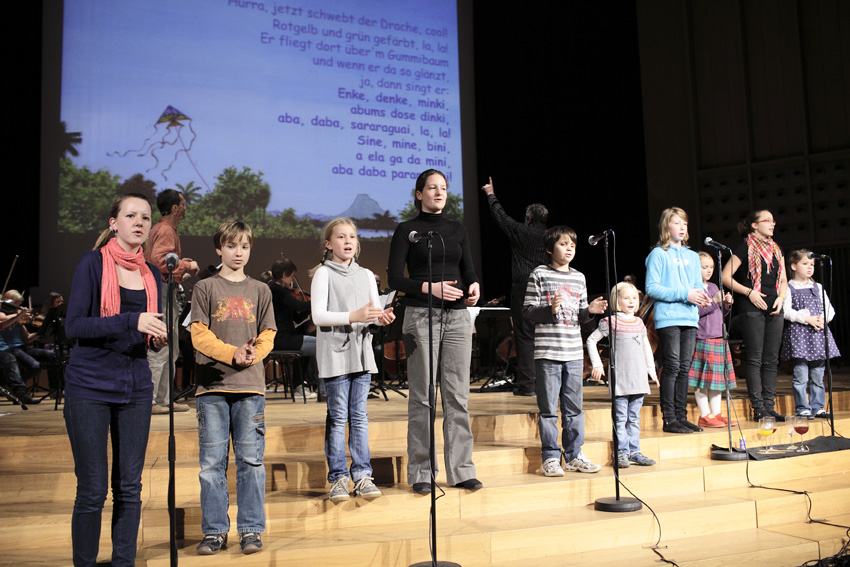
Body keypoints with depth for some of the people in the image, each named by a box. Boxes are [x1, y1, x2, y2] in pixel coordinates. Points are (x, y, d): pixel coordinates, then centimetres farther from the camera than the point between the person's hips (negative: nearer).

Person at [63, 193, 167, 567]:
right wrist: (130, 322, -23)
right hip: (90, 386, -5)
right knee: (92, 489, 1)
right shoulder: (93, 262, -5)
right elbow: (74, 326, -13)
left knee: (130, 487, 9)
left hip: (136, 388, 5)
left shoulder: (151, 273, 10)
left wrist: (159, 337, -4)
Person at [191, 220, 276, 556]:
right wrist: (232, 353, -15)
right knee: (212, 462, 2)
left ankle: (251, 529, 12)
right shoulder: (205, 288, 7)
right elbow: (199, 335, -1)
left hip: (250, 385, 1)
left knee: (251, 460, 2)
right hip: (212, 385, -1)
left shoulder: (260, 290, 13)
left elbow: (268, 335, 9)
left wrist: (254, 353, -12)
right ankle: (215, 531, 13)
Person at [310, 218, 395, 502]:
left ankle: (362, 475, 12)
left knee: (359, 416, 6)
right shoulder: (324, 274, -2)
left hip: (361, 350, 4)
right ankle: (338, 478, 8)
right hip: (334, 352, -4)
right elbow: (318, 316, -11)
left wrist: (383, 317, -11)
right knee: (338, 417, -1)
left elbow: (375, 311, 13)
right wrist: (353, 316, -22)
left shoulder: (366, 275, 14)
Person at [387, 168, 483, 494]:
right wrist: (430, 287, -18)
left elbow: (469, 271, 15)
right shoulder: (407, 230, 3)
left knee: (458, 395, 4)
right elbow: (394, 277, -4)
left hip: (457, 317, 4)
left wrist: (474, 287, -8)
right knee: (422, 396, -1)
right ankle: (421, 473, 9)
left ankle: (461, 470, 12)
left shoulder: (457, 230, 15)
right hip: (421, 317, -4)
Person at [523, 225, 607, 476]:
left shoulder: (579, 277, 15)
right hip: (547, 352, -5)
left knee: (574, 408, 11)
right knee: (548, 409, 1)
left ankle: (574, 456, 21)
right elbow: (528, 310, -3)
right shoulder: (540, 274, -1)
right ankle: (551, 458, 10)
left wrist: (590, 310, -1)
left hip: (574, 352, 5)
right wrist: (550, 310, -19)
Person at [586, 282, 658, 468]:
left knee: (634, 417, 11)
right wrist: (597, 364, -6)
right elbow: (591, 340, -2)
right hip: (619, 379, -5)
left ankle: (634, 451, 17)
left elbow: (646, 347, 24)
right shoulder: (611, 322, -4)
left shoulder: (639, 322, 13)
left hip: (638, 379, 5)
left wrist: (651, 369, 22)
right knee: (620, 418, -2)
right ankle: (621, 452, 4)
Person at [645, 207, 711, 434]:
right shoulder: (659, 254, -1)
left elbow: (698, 285, 19)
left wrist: (701, 296, -5)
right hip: (668, 318, -6)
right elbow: (651, 288, -9)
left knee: (684, 369, 8)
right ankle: (669, 419, -1)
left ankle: (681, 416, 15)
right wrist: (684, 294, -15)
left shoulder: (692, 256, 18)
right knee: (671, 368, -6)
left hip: (690, 318, 6)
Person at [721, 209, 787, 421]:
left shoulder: (776, 249, 16)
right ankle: (758, 408, -1)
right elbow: (726, 277, -8)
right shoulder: (745, 248, -3)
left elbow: (783, 280, 21)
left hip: (774, 309, 6)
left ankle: (769, 406, 11)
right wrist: (749, 292, -15)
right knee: (755, 359, -5)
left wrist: (781, 297, 2)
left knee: (771, 359, 6)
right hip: (751, 309, -6)